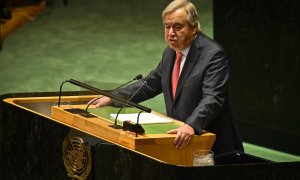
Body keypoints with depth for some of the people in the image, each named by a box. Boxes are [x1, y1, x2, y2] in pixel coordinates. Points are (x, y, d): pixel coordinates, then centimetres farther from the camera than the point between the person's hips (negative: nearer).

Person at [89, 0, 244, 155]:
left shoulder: (213, 55, -14)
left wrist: (191, 126, -39)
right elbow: (150, 84, 24)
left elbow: (212, 99, -25)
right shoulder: (171, 52, 12)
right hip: (178, 139, 7)